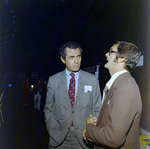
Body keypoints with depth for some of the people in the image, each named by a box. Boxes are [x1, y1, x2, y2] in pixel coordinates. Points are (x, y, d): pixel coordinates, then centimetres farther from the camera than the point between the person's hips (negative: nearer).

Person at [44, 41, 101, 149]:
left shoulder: (93, 80, -2)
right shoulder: (53, 80, 1)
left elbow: (97, 109, 2)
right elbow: (48, 109, 7)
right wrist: (52, 131, -2)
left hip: (83, 138, 0)